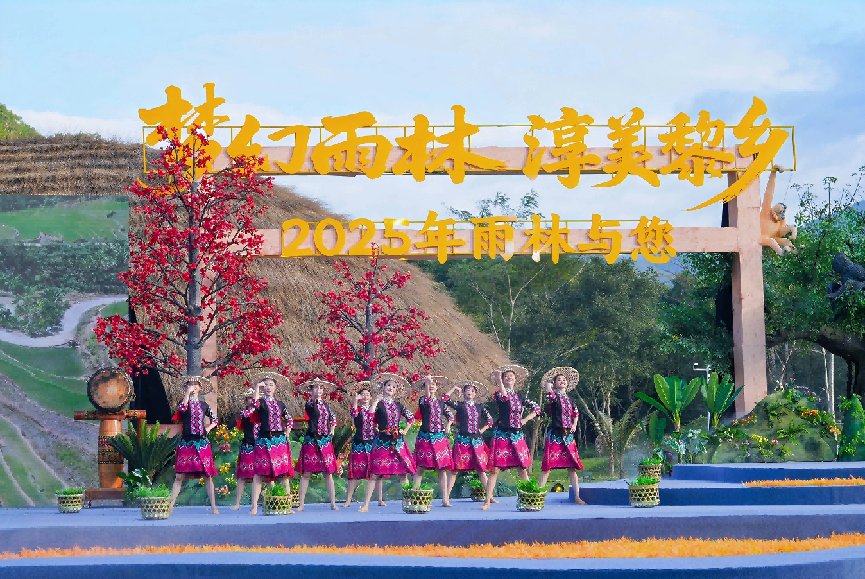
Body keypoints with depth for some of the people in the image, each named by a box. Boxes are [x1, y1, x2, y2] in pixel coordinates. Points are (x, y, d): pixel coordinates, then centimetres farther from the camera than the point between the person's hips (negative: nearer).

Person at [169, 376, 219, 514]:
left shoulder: (203, 405, 13)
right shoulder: (184, 402, 5)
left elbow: (215, 420, 24)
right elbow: (182, 408, -20)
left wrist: (208, 428, 7)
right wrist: (188, 393, -15)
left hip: (202, 443, 2)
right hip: (186, 442, -2)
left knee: (208, 475, 1)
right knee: (179, 475, -6)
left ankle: (213, 506, 5)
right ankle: (170, 505, -3)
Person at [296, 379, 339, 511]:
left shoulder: (325, 404, 13)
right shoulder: (309, 404, -1)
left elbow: (333, 418, 27)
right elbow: (316, 412, -19)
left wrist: (331, 431, 16)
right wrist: (315, 399, -18)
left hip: (325, 441, 4)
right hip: (311, 440, -4)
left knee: (328, 473, 2)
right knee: (306, 473, -3)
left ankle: (333, 503, 4)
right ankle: (301, 504, 2)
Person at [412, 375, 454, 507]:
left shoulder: (440, 402, 13)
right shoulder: (422, 400, 1)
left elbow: (450, 415, 27)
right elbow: (427, 399, -24)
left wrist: (448, 426, 10)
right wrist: (427, 381, -29)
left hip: (440, 437, 4)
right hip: (425, 437, -4)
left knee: (443, 469, 1)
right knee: (420, 468, -4)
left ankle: (445, 499, 2)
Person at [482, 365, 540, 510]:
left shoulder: (519, 396, 13)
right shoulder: (499, 394, 0)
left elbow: (536, 408, 21)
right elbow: (504, 397, -26)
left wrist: (525, 420, 8)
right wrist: (499, 380, -30)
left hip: (517, 435, 4)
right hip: (502, 434, -4)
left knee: (523, 468, 4)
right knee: (496, 468, -9)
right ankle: (487, 501, -7)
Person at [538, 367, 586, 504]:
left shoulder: (569, 399, 15)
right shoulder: (553, 397, -2)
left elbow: (576, 414, 29)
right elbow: (548, 392, -26)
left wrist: (574, 425, 10)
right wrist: (548, 384, -5)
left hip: (568, 435, 5)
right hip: (555, 435, -5)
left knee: (572, 467, 4)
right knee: (548, 467, -9)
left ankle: (577, 497, 7)